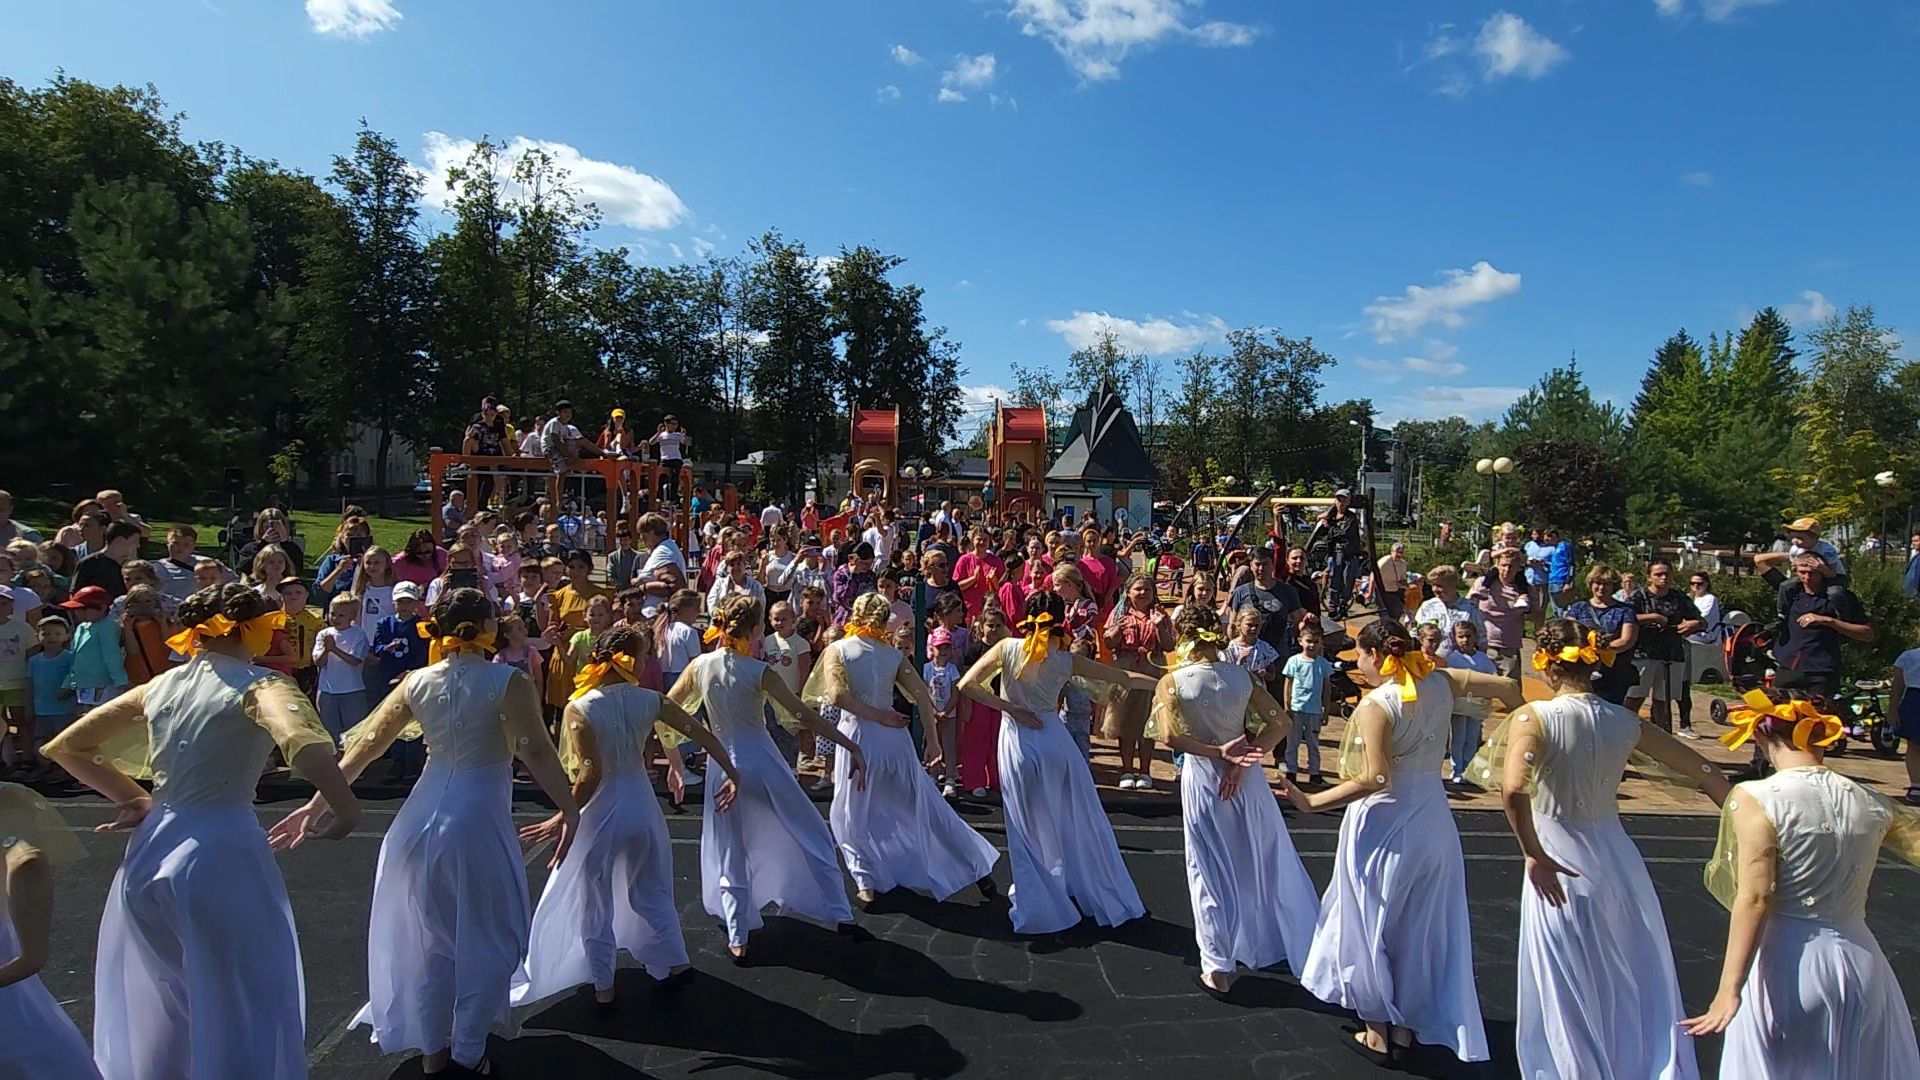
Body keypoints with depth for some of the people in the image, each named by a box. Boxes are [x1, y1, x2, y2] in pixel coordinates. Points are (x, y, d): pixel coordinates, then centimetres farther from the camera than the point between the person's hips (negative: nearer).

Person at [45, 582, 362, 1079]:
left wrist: (135, 798, 19)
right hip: (220, 852, -7)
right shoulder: (259, 685, -12)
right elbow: (304, 743, -34)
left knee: (162, 999, 29)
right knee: (238, 1003, 9)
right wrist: (345, 808, -23)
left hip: (151, 851, 7)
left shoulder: (159, 687, 8)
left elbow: (65, 747, 20)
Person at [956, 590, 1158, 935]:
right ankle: (1102, 896, 29)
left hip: (1017, 744, 0)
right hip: (1054, 741, 0)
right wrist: (1164, 683, 13)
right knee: (1079, 822, 15)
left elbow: (966, 685, -11)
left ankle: (1040, 905, 23)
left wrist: (1009, 708, -7)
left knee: (1029, 828, 13)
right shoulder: (1066, 660, -5)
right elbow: (1125, 678, 0)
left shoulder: (1007, 648, -7)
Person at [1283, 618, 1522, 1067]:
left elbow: (1374, 780, -26)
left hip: (1384, 827, -6)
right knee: (1420, 929, 18)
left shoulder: (1375, 706, -20)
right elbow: (1507, 687, 5)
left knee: (1372, 927, 12)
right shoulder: (1440, 683, -2)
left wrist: (1312, 803, -23)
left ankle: (1377, 1034, 22)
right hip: (1433, 822, 6)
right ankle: (1406, 1029, 31)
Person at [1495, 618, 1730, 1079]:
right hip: (1617, 857, 5)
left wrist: (1534, 855, -22)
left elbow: (1513, 791, -33)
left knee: (1571, 992, 13)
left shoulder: (1533, 717, -18)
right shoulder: (1624, 721, -2)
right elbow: (1706, 772, 7)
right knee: (1634, 980, 24)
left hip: (1560, 867, -5)